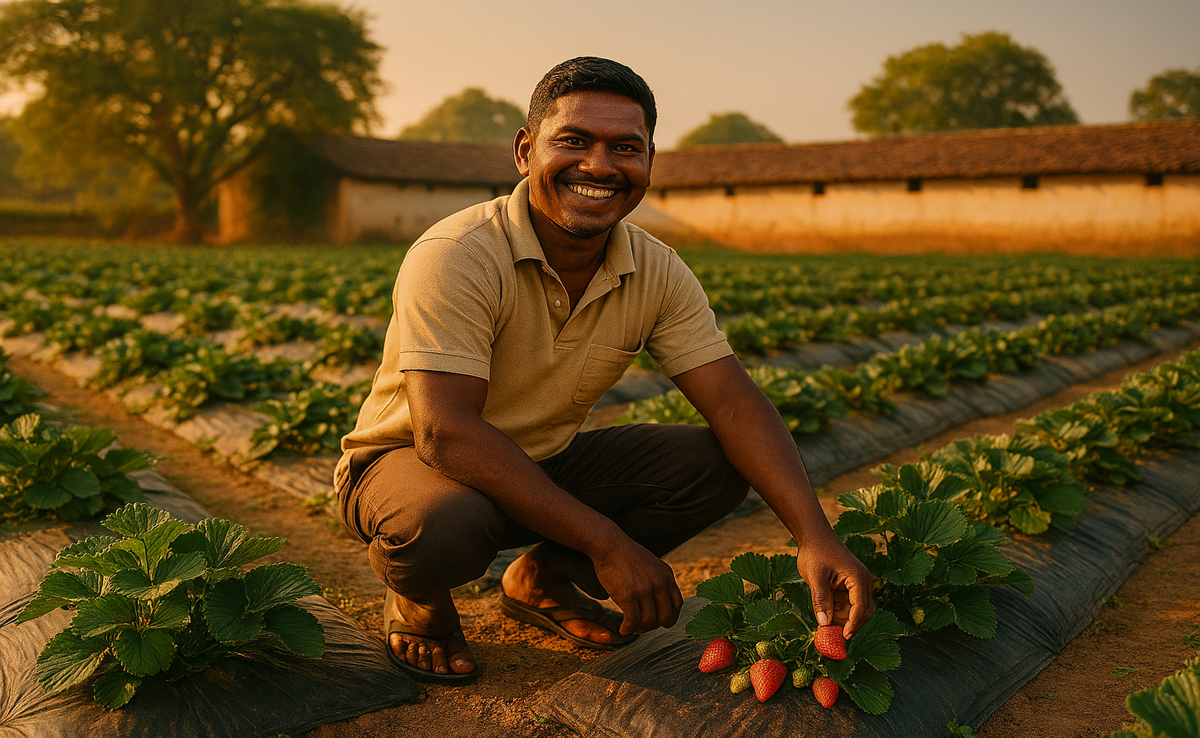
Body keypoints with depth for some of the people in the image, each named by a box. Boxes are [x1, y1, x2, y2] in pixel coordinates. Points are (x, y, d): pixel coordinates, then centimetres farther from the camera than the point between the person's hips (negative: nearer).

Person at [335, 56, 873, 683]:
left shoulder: (657, 274, -9)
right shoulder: (455, 257, -27)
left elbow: (735, 402, -12)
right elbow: (445, 433, -35)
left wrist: (815, 536, -28)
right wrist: (607, 544, -35)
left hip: (545, 466, 6)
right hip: (407, 461, -5)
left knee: (718, 465, -10)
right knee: (445, 525, -40)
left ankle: (543, 579, 10)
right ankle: (415, 597, 0)